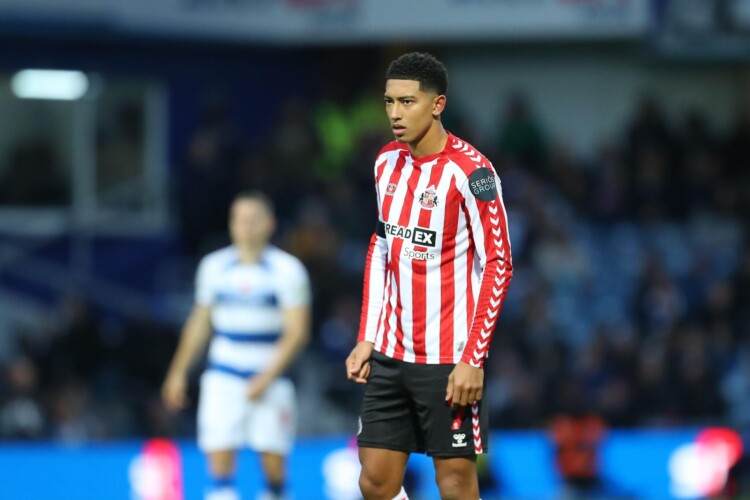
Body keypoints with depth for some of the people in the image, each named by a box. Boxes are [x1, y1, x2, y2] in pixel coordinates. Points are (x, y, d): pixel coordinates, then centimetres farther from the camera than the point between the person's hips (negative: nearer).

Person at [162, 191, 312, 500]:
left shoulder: (287, 270, -4)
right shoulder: (214, 266, 7)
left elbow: (297, 331, -8)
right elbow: (200, 322, 18)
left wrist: (266, 378, -15)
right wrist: (179, 371, 17)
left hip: (270, 378, -2)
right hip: (223, 377, 2)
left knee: (273, 460, -3)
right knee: (219, 454, -10)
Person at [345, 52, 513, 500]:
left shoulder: (469, 171, -13)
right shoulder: (387, 162, 8)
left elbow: (498, 266, -13)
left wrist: (473, 360, -17)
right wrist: (367, 339, 12)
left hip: (449, 362, -6)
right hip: (390, 357, 6)